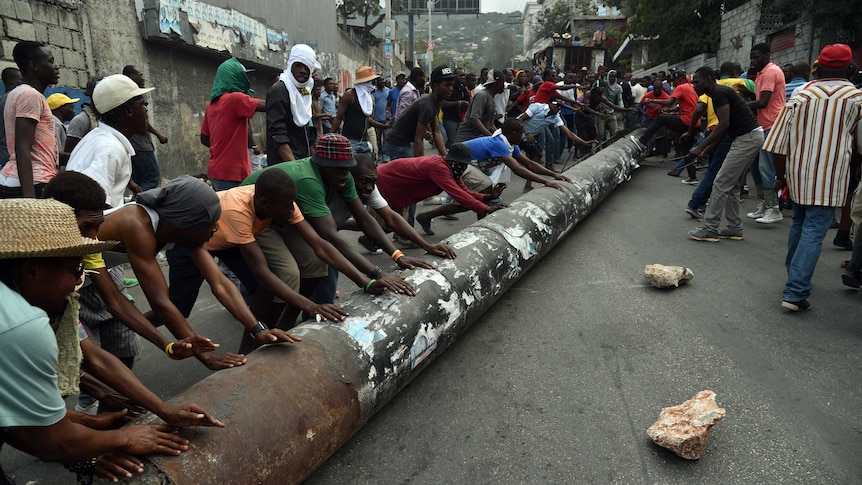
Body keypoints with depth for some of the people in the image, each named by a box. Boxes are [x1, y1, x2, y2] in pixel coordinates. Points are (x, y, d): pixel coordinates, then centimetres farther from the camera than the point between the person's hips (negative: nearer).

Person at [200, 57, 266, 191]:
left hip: (216, 170, 9)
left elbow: (204, 139, 17)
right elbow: (268, 106, -17)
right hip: (231, 173, -9)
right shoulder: (235, 98, -11)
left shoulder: (212, 104, 12)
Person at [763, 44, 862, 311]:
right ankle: (795, 293, -13)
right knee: (814, 232, -5)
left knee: (799, 223, 22)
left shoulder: (801, 94, 0)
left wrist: (780, 176, 7)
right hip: (829, 177, -3)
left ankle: (794, 273, 37)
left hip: (798, 173, 3)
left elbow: (779, 141, -3)